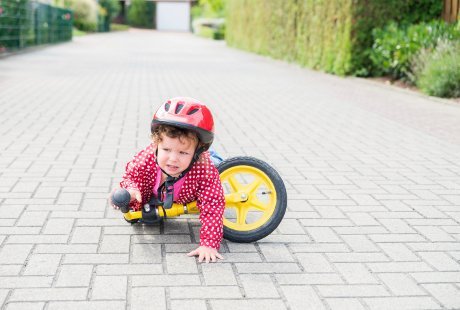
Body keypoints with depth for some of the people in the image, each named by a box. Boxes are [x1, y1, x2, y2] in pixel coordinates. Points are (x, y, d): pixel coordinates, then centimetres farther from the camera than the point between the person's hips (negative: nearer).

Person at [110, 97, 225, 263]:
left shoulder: (205, 170, -49)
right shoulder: (146, 160, -42)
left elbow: (212, 207, -47)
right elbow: (131, 176, -21)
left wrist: (209, 244, -55)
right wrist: (131, 190, -45)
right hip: (155, 195, 1)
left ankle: (212, 156, 48)